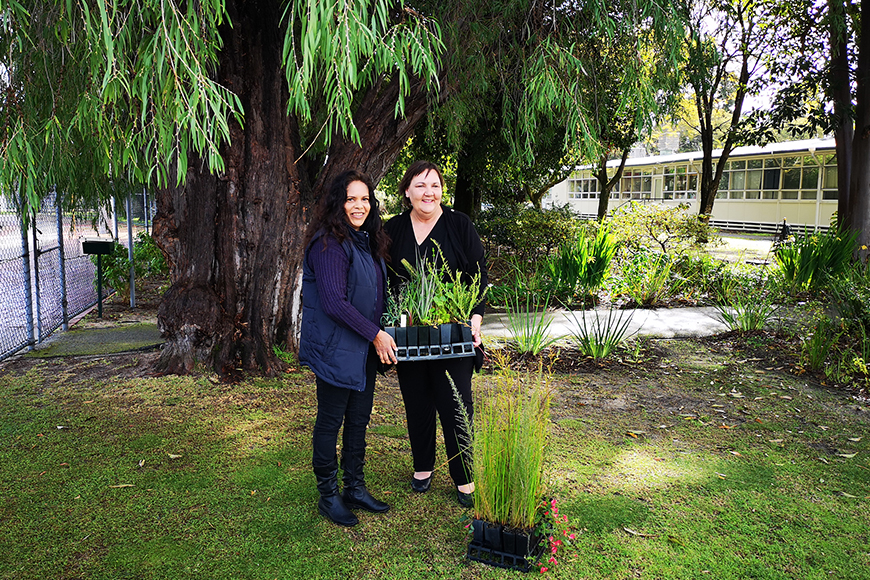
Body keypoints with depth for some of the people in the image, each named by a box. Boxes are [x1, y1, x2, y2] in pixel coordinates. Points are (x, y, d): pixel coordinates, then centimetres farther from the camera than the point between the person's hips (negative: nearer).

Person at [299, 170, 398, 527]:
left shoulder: (368, 241, 12)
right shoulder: (329, 244, -16)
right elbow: (334, 302, -21)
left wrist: (378, 334, 8)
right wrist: (375, 333, -17)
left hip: (365, 350, 8)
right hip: (335, 348, -8)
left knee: (359, 419, 15)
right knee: (331, 421, 5)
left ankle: (355, 488, 30)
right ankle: (328, 495, 21)